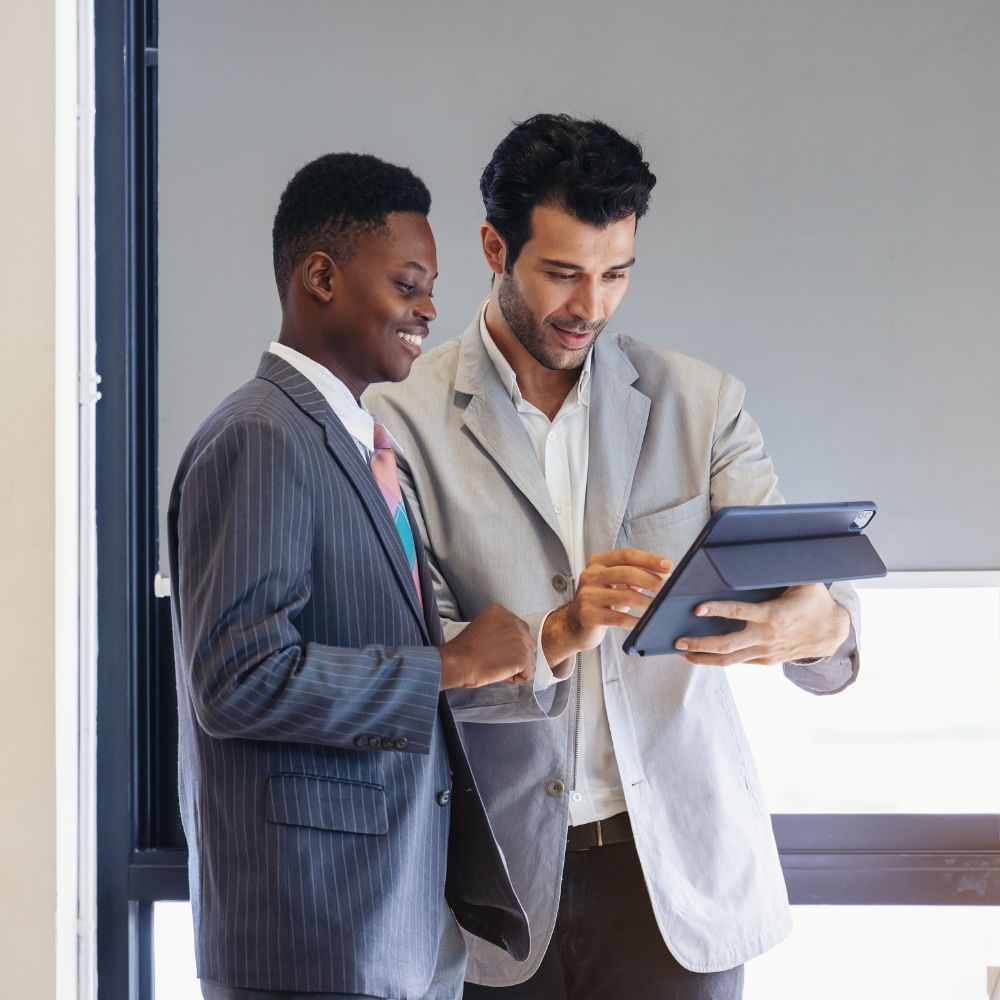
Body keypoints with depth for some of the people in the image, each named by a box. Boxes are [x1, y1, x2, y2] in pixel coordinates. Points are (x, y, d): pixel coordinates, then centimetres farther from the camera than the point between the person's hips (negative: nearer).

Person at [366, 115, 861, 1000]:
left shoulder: (700, 403, 5)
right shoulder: (406, 419, -3)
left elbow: (792, 584, -2)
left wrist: (820, 622, -26)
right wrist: (557, 635, -27)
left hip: (676, 863, 2)